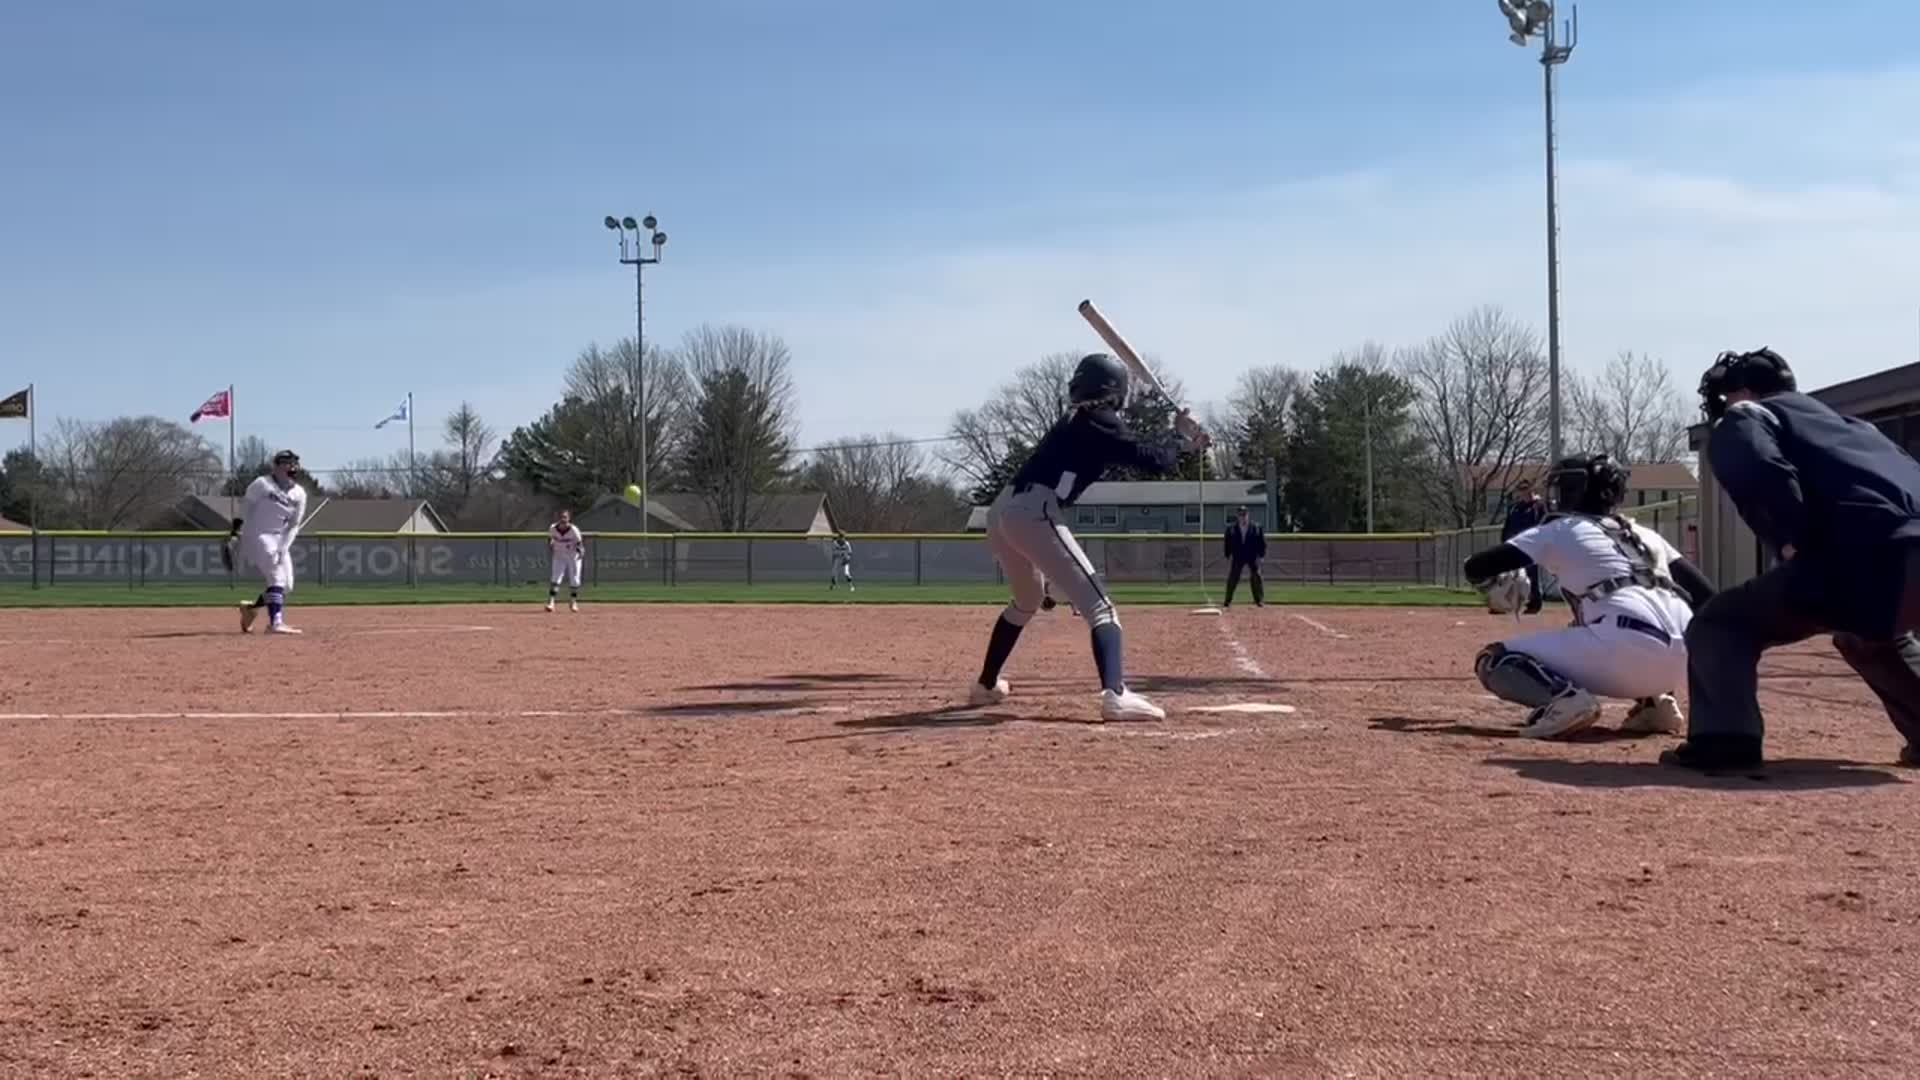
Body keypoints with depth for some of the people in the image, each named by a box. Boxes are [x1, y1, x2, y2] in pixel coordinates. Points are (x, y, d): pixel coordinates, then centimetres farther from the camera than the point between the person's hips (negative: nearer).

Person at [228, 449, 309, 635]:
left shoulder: (299, 494, 4)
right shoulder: (262, 484, -9)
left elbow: (294, 526, 3)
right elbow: (245, 508, -4)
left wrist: (282, 549, -9)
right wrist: (235, 534, -10)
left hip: (280, 540, 6)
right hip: (256, 536, -6)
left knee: (286, 585, 4)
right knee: (277, 578, -21)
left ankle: (251, 608, 26)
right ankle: (275, 623, -29)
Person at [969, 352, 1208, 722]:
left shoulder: (1074, 421, 25)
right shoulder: (1101, 423, 0)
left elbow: (1122, 453, 33)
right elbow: (1152, 461, -6)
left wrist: (1179, 440, 28)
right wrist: (1181, 440, 13)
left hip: (1001, 511, 9)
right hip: (1033, 514, -9)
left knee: (1027, 600, 32)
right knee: (1099, 605, -9)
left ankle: (986, 685, 41)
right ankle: (1115, 695, -28)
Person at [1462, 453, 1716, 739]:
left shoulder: (1559, 530, 15)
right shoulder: (1644, 534, 30)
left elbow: (1475, 569, 12)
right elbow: (1704, 593, 21)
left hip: (1630, 645, -6)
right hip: (1682, 657, 6)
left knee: (1495, 661, 7)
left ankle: (1564, 697, -20)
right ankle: (1654, 702, 17)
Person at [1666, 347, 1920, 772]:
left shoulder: (1742, 417, 16)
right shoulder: (1845, 422, 39)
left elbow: (1760, 472, -9)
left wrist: (1792, 543, -7)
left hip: (1866, 556, -8)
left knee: (1720, 624, 5)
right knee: (1868, 631, 39)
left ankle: (1724, 738, -12)